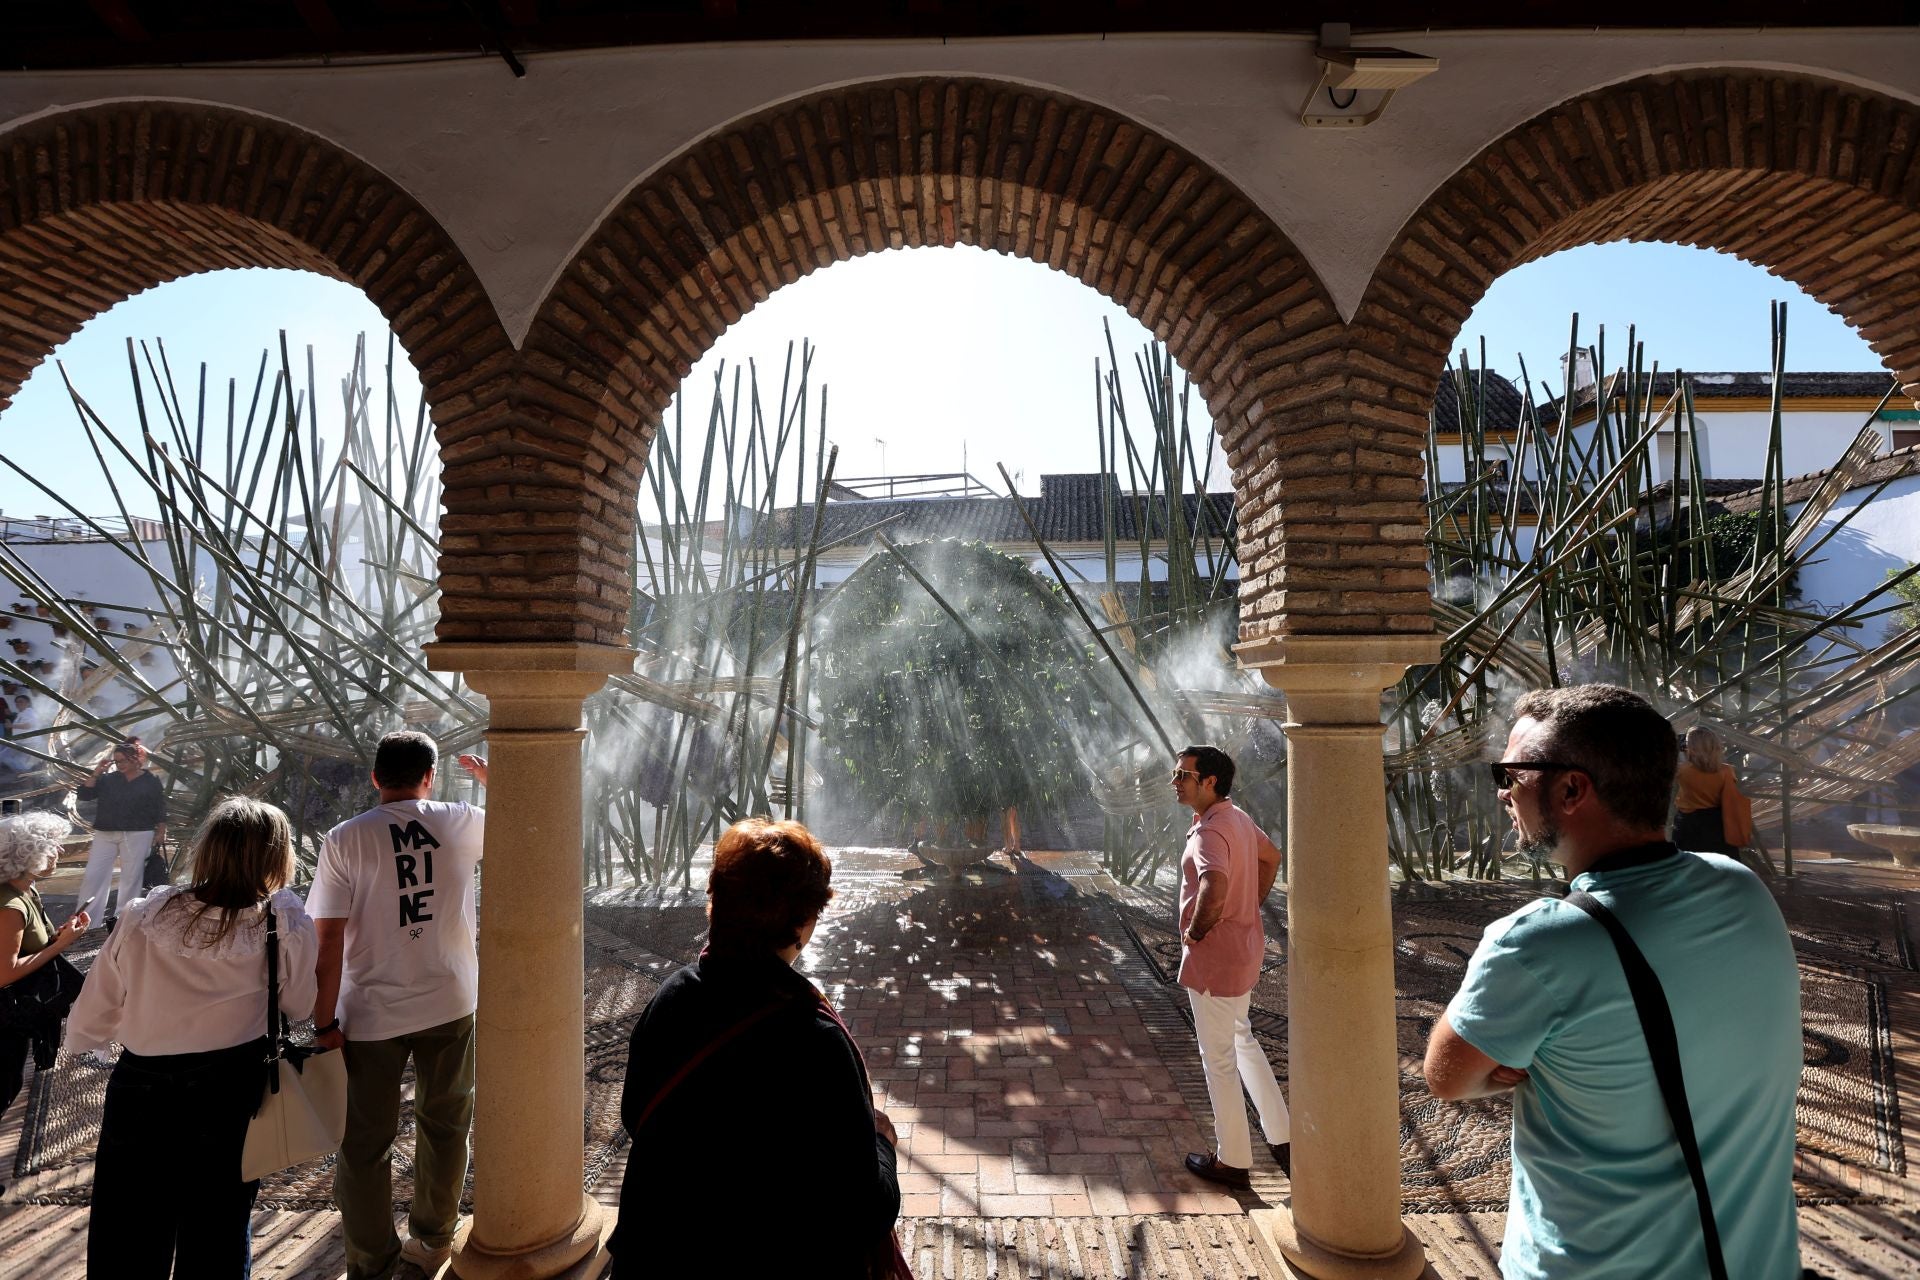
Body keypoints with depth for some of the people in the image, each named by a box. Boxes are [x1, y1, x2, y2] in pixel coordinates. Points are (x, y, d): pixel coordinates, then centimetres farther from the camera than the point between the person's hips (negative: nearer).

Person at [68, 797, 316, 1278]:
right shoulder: (287, 927, -19)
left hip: (138, 1097, 1)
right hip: (230, 1100, -1)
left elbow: (83, 1031, -1)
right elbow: (297, 1009, -2)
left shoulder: (140, 920, -12)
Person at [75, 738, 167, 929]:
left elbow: (160, 809, 2)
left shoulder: (151, 781, 1)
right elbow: (82, 796, -2)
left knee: (131, 877, 3)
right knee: (92, 875, 1)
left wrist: (161, 832, -3)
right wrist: (97, 772, -8)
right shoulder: (108, 779, 7)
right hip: (105, 834, 3)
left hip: (138, 835, -3)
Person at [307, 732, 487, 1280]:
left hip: (371, 1014, -1)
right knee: (444, 1127, 21)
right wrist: (490, 776, 23)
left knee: (364, 1143, 16)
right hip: (450, 1004, 2)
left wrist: (325, 1022, -5)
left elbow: (328, 939, -13)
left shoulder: (344, 839, -11)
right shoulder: (460, 822, -8)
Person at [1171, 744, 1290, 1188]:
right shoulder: (1238, 818, 5)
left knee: (1219, 1056, 7)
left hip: (1214, 954, -9)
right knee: (1241, 1039, 26)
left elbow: (1215, 885, -44)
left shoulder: (1209, 832, -26)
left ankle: (1232, 1160, 24)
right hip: (1244, 945, 10)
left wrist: (1196, 930, -26)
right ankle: (1282, 1138, 33)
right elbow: (1271, 858, 22)